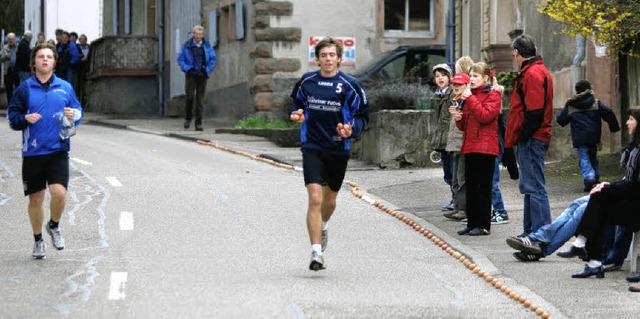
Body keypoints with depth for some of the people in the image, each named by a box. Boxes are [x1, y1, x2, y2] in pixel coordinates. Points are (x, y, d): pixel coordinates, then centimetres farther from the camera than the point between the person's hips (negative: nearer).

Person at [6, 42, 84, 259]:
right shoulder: (25, 88, 3)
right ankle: (38, 240, 27)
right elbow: (11, 116, 6)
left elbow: (78, 112, 15)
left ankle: (54, 226, 14)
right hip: (32, 152, 0)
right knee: (35, 198, 8)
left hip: (58, 150, 0)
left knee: (59, 193, -17)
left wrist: (73, 116, -7)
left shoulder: (65, 87, 7)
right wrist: (25, 118, -13)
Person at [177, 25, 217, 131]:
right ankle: (188, 118, 9)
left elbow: (213, 59, 10)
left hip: (202, 75, 1)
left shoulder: (207, 45, 6)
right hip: (191, 75, -1)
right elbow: (180, 59, 5)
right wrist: (187, 69, -10)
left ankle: (198, 123, 3)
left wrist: (208, 70, -4)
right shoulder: (187, 45, 1)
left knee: (200, 99, 0)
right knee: (190, 96, -13)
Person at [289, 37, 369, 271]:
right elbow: (297, 103, 21)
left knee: (330, 199, 18)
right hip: (312, 148, -1)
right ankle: (316, 252, -15)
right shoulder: (306, 82, 2)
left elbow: (362, 115, 1)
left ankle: (323, 226, 53)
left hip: (338, 149, 1)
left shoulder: (349, 85, -4)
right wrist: (296, 114, -1)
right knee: (315, 199, -15)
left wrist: (352, 129, -18)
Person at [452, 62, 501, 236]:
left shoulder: (492, 96, -3)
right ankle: (472, 223, 14)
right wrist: (459, 118, 1)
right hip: (470, 147, 8)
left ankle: (484, 225, -3)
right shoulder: (469, 95, 19)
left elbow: (485, 116, -20)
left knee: (483, 187, -5)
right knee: (471, 186, 9)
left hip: (485, 148, -8)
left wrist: (470, 99, -19)